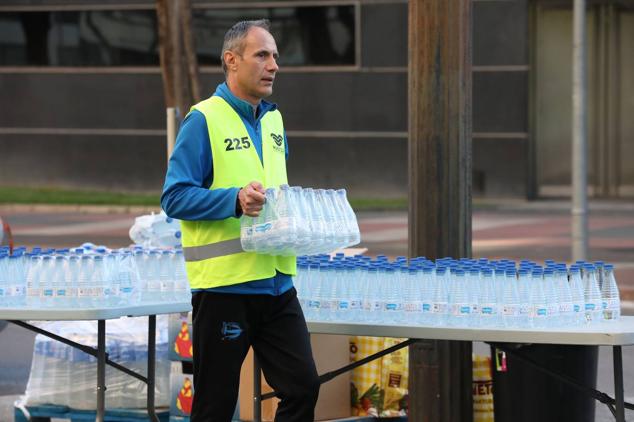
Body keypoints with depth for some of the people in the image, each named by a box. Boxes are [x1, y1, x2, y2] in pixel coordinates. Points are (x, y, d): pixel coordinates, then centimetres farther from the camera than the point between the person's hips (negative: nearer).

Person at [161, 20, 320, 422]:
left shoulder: (273, 120, 14)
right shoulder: (204, 120, -9)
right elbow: (175, 197, -14)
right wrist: (235, 201, -26)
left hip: (277, 283, 7)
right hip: (224, 283, -7)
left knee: (303, 387, 1)